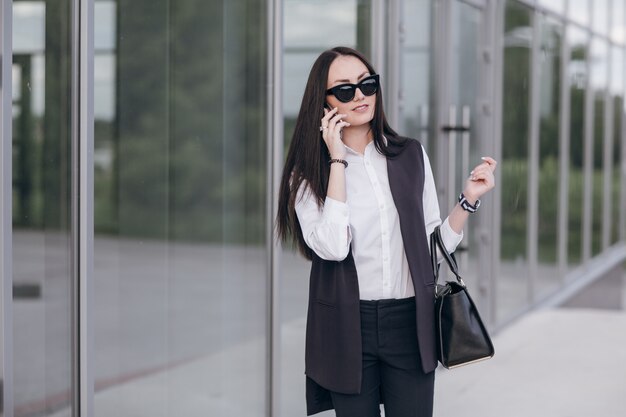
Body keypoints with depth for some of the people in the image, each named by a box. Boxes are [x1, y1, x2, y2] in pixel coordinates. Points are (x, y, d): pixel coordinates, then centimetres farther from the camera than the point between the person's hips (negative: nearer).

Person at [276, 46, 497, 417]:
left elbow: (434, 244, 9)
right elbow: (332, 247, -20)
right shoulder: (308, 174, -2)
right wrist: (337, 160, -15)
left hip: (410, 323, 2)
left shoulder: (411, 156, 6)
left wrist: (469, 200, -4)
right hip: (348, 329, -2)